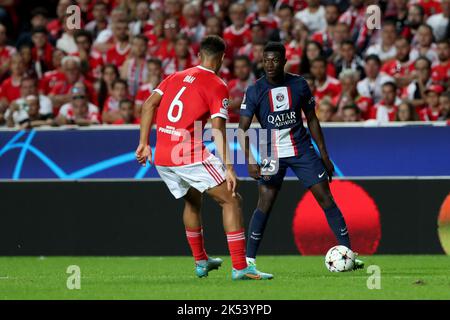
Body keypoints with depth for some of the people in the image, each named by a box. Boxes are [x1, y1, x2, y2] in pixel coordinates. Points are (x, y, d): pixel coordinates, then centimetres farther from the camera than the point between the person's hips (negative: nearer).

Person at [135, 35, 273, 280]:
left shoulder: (177, 76, 15)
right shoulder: (217, 86, -3)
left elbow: (148, 105, 9)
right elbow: (218, 129, -14)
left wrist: (144, 143, 12)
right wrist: (228, 168, -18)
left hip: (161, 158, 7)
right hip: (190, 155, -7)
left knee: (193, 201, 30)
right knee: (231, 200, -1)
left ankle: (201, 261, 37)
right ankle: (240, 267, -11)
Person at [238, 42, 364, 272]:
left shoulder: (299, 85, -1)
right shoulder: (255, 91, -8)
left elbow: (312, 119, 9)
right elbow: (243, 129, -8)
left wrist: (324, 156, 7)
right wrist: (250, 162, -20)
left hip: (302, 149, 2)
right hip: (272, 153, -2)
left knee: (326, 198, -4)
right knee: (265, 203, -10)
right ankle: (249, 260, -2)